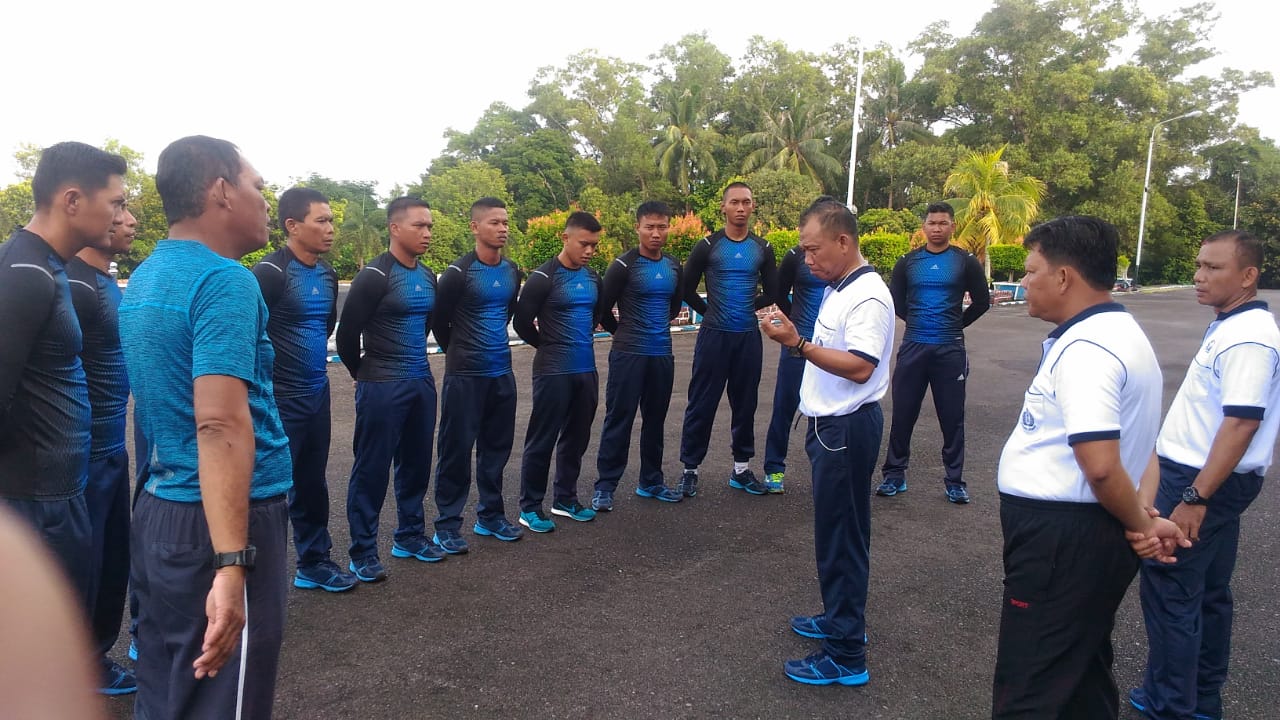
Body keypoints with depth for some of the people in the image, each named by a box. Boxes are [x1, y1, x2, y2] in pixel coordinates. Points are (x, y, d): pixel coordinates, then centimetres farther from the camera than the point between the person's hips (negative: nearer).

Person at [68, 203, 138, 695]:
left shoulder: (107, 282, 11)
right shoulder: (73, 284, -19)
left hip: (112, 445, 9)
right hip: (87, 451, -9)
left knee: (113, 552, 18)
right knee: (83, 559, 6)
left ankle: (99, 651, 34)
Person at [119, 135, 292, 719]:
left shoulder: (145, 278, 12)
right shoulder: (224, 281, -17)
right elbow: (221, 425, -28)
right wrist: (231, 564, -32)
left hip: (159, 510, 9)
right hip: (223, 520, -9)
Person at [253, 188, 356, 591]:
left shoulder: (327, 274, 9)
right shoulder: (270, 273, -15)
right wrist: (267, 381, -12)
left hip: (317, 394, 8)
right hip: (279, 399, -7)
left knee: (312, 482, 17)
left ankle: (314, 562, 30)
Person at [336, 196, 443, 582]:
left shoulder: (428, 276, 10)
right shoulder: (374, 275, -13)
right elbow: (347, 333, -10)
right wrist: (364, 374, 3)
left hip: (421, 383, 7)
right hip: (382, 387, -7)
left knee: (416, 463, 15)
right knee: (372, 468, 1)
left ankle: (409, 535, 30)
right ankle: (363, 553, 12)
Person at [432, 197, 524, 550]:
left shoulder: (512, 272, 8)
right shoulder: (458, 272, -11)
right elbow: (438, 321, -2)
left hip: (502, 374, 6)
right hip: (465, 376, -6)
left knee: (497, 447, 13)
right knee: (457, 450, 1)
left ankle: (490, 515, 28)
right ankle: (448, 523, 12)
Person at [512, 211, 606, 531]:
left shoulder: (593, 278, 9)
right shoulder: (543, 277, -11)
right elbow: (522, 323, -8)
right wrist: (549, 346, 5)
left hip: (586, 369, 7)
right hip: (553, 371, -6)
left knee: (576, 438, 14)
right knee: (542, 440, 1)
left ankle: (566, 499, 28)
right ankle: (530, 507, 12)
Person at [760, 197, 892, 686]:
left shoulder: (868, 297, -18)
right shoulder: (837, 290, 12)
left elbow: (859, 367, -27)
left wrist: (798, 344, -28)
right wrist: (795, 341, 4)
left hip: (848, 429, -10)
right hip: (829, 425, 10)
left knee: (842, 537, -1)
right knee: (834, 531, 20)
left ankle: (846, 655, 10)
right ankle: (840, 618, 37)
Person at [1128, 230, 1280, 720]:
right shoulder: (1230, 327, 10)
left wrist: (1194, 499, -25)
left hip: (1204, 483, -10)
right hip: (1200, 476, 10)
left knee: (1169, 590, -1)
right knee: (1207, 592, 18)